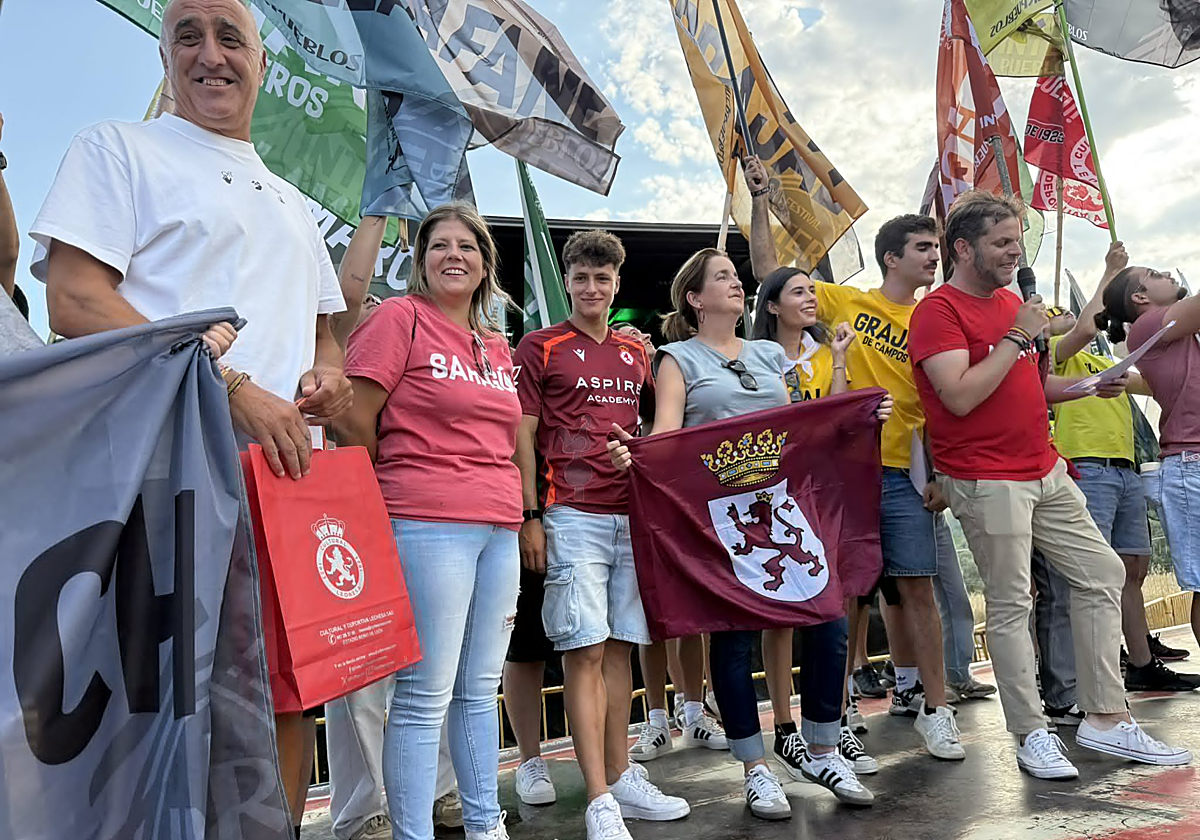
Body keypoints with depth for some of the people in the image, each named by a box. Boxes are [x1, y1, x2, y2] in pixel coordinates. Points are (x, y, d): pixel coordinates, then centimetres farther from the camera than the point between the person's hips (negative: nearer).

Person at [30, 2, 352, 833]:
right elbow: (77, 302, -7)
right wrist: (234, 388, -17)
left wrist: (330, 372, 3)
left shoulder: (293, 202, 26)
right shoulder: (119, 148, 7)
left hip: (292, 476, 6)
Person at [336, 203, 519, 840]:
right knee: (426, 696, -2)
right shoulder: (400, 317, -2)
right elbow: (353, 418, -7)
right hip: (428, 524, -7)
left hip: (498, 526, 7)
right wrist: (401, 483, 3)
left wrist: (517, 513, 16)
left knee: (480, 689, 15)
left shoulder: (498, 345, 18)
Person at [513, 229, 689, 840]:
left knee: (620, 647, 10)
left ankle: (621, 779, 21)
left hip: (633, 514, 5)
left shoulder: (636, 352, 16)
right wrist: (530, 516, -8)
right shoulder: (540, 347, 3)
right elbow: (522, 435, -1)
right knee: (583, 651, -6)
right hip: (572, 515, -5)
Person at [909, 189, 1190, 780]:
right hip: (988, 481, -9)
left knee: (1102, 575, 11)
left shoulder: (1011, 302, 16)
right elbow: (961, 396, -23)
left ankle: (1105, 719, 20)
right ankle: (1032, 735, 12)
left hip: (1046, 471, 9)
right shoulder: (938, 311, -11)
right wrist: (1017, 336, -16)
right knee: (1011, 605, -1)